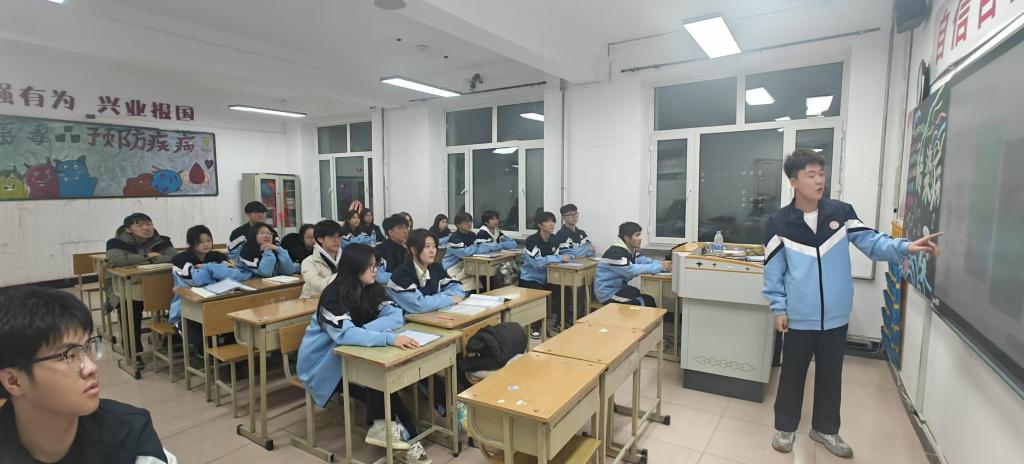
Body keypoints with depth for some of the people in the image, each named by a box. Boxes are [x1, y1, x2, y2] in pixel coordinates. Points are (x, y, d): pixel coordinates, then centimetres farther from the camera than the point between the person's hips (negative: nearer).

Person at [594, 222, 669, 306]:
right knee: (647, 302, -14)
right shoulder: (615, 253, -23)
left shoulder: (633, 250, 6)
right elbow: (631, 270, -29)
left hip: (620, 287, 9)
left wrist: (662, 264, -22)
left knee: (649, 299, -1)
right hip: (607, 293, -9)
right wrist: (660, 267, -28)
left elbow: (645, 261, -1)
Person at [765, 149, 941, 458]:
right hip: (799, 317, -2)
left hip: (836, 317, 3)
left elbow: (871, 242, -4)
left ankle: (825, 429, 37)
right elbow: (773, 271, -5)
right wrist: (778, 309, -6)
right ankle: (785, 427, 30)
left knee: (830, 376, 18)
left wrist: (906, 247, -23)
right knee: (793, 374, 12)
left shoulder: (841, 212, -1)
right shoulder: (778, 224, -9)